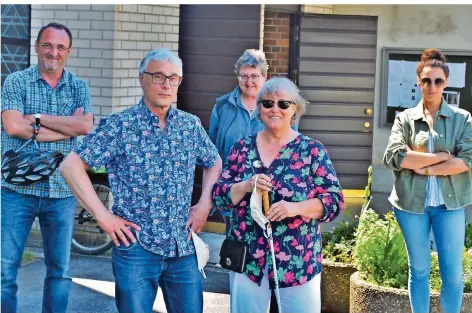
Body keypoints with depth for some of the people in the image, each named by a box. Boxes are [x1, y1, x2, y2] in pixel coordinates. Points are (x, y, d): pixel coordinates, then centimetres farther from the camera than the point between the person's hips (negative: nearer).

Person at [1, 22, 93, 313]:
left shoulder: (79, 87, 7)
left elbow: (86, 126, -10)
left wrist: (37, 118, -13)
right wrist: (67, 126, -13)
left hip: (63, 191, 3)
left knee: (60, 269, 11)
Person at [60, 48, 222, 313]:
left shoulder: (191, 125, 7)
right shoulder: (119, 126, -7)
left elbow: (215, 163, 24)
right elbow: (71, 165, -9)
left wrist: (205, 204, 9)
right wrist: (102, 215, -13)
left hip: (183, 248, 4)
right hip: (136, 247, -4)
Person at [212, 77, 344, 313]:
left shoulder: (312, 150, -2)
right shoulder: (242, 148, 6)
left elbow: (334, 200, -5)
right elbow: (218, 195, 4)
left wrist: (295, 208, -21)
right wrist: (246, 186, -15)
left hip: (298, 259, -2)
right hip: (247, 257, 2)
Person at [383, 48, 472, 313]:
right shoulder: (405, 118, 2)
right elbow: (394, 157, -12)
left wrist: (423, 167, -14)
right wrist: (442, 156, -13)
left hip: (449, 203, 0)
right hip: (411, 202, 1)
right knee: (419, 269, 11)